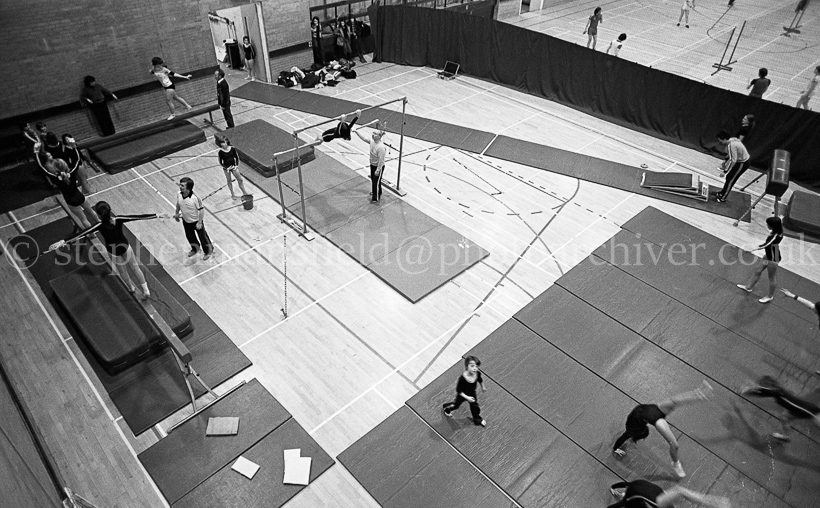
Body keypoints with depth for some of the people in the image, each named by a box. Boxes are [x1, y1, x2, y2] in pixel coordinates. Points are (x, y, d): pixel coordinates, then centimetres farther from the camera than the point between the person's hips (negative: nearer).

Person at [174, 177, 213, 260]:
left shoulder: (195, 198, -34)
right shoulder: (179, 195, -16)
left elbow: (201, 210, -25)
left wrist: (199, 222, -21)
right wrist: (176, 213, 16)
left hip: (196, 221, -6)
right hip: (186, 221, 6)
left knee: (202, 236, 14)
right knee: (189, 236, 25)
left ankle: (208, 251, 41)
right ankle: (195, 249, 54)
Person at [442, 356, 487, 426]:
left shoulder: (477, 374, -29)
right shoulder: (462, 378, -42)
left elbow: (480, 380, -2)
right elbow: (458, 390, -28)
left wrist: (483, 387, 15)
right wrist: (467, 397, -32)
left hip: (472, 394, 3)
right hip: (462, 395, -3)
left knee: (474, 406, 21)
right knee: (456, 405, 23)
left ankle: (477, 419, 51)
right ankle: (446, 408, 57)